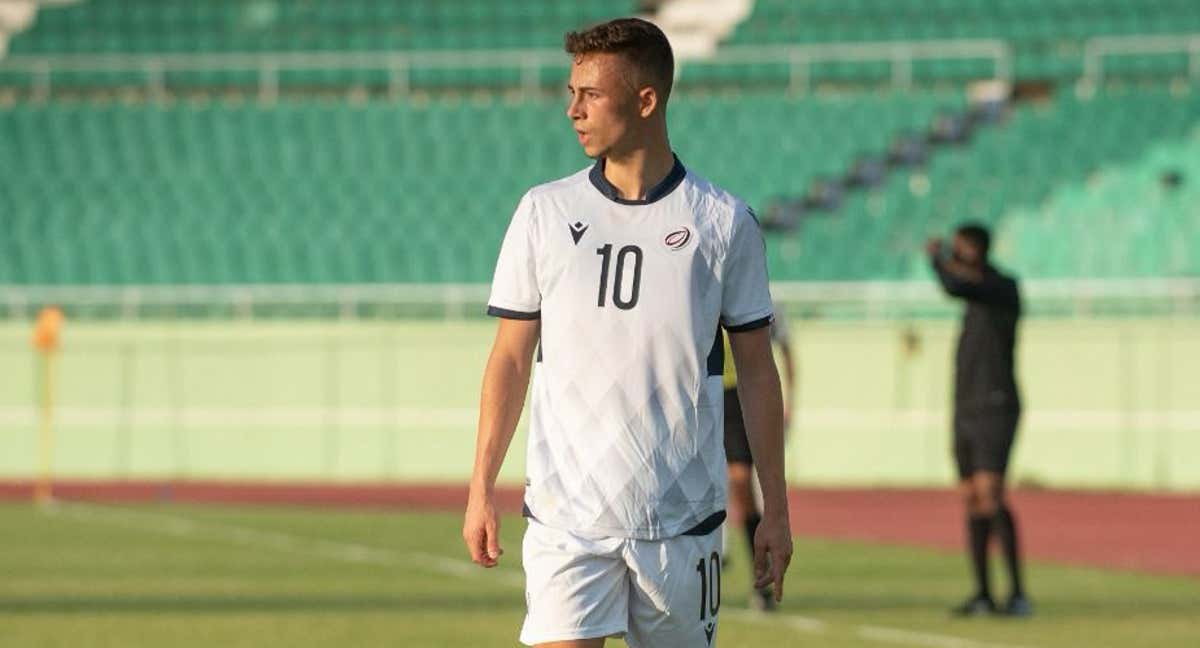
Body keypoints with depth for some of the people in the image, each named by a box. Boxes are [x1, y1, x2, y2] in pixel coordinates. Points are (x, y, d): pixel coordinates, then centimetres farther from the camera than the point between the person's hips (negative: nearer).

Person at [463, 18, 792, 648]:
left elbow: (756, 370, 6)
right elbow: (511, 359, 8)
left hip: (682, 519, 0)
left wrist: (774, 510, 4)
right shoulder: (543, 212, 4)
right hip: (565, 517, 0)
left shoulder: (724, 223, 1)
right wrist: (481, 489, 3)